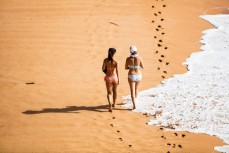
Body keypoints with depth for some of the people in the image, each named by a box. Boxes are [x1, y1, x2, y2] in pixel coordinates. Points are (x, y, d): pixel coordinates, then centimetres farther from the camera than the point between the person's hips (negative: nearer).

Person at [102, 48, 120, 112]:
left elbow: (103, 69, -5)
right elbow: (117, 71, -11)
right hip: (114, 77, 0)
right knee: (114, 91, 23)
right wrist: (118, 79, -1)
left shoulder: (105, 60, -10)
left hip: (108, 78, 0)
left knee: (109, 92, 6)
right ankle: (114, 104, 41)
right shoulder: (116, 62, -14)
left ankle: (110, 105, -15)